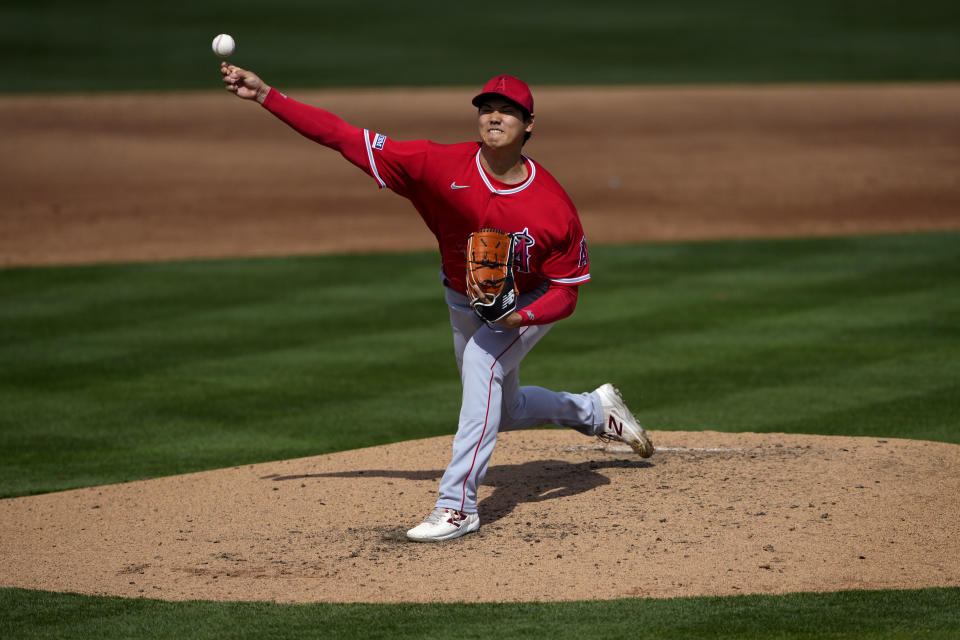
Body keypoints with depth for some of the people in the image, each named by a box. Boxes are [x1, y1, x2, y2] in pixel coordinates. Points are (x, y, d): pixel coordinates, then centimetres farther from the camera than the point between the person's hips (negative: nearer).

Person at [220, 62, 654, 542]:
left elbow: (565, 292, -19)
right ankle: (594, 410, 50)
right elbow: (346, 138, -29)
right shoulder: (442, 165, -27)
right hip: (464, 302, 4)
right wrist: (265, 95, -35)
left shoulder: (554, 206, -30)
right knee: (504, 412, 20)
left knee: (482, 361, -33)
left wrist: (522, 317, -40)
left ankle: (457, 503, -31)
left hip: (528, 306, -4)